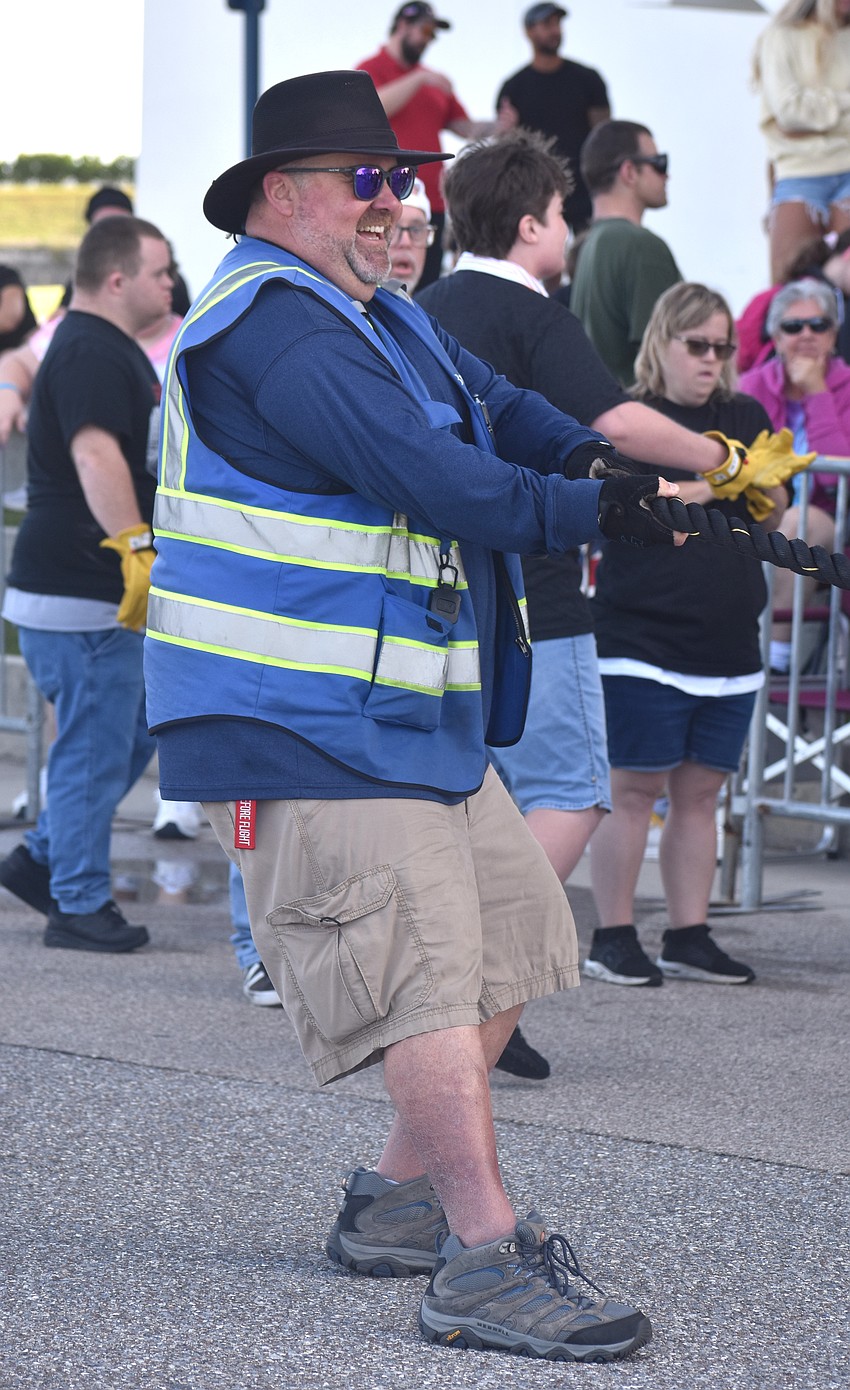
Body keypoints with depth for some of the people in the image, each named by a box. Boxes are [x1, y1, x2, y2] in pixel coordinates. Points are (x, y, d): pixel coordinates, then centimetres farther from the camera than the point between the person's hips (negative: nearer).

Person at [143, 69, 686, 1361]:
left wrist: (582, 450, -4)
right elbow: (426, 476, -25)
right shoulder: (273, 325, -17)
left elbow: (492, 404, 18)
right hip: (303, 728, -11)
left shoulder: (375, 311, 17)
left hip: (416, 717, 11)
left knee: (506, 930, 15)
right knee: (428, 972, -15)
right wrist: (588, 511, -16)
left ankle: (405, 1199, 25)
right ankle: (485, 1265, -16)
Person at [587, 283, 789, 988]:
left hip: (730, 640, 5)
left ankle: (690, 937, 13)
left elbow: (774, 519, 16)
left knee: (700, 792, 8)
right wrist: (688, 492, -18)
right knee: (634, 790, -4)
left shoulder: (748, 419, 15)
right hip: (643, 638, -5)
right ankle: (613, 937, 2)